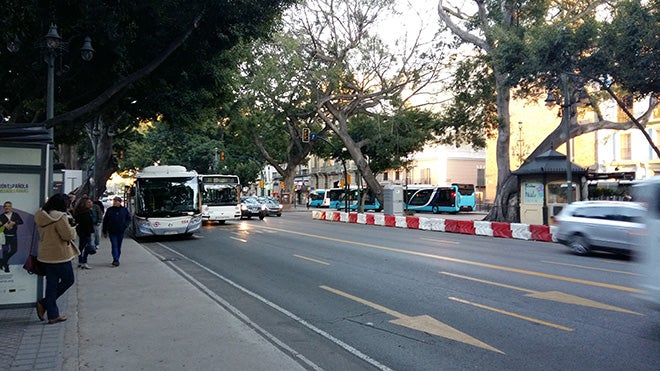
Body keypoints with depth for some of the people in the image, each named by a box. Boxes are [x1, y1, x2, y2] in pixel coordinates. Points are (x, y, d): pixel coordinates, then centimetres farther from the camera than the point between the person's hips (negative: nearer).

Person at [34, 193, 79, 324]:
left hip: (46, 255, 8)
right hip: (60, 255, -8)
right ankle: (44, 303, 5)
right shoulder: (60, 217, -19)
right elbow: (68, 235, -19)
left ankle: (53, 315, 14)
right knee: (68, 279, 10)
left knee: (51, 283, 11)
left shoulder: (41, 217, 8)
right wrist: (71, 227, 2)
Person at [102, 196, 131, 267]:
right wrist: (104, 232, 4)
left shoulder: (124, 210, 3)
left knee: (119, 246, 10)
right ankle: (116, 260, -15)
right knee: (114, 246, -11)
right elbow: (105, 221, 6)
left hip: (120, 232, 2)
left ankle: (116, 260, 22)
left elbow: (128, 219, 11)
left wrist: (125, 225, -7)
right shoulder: (109, 210, 2)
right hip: (112, 232, -1)